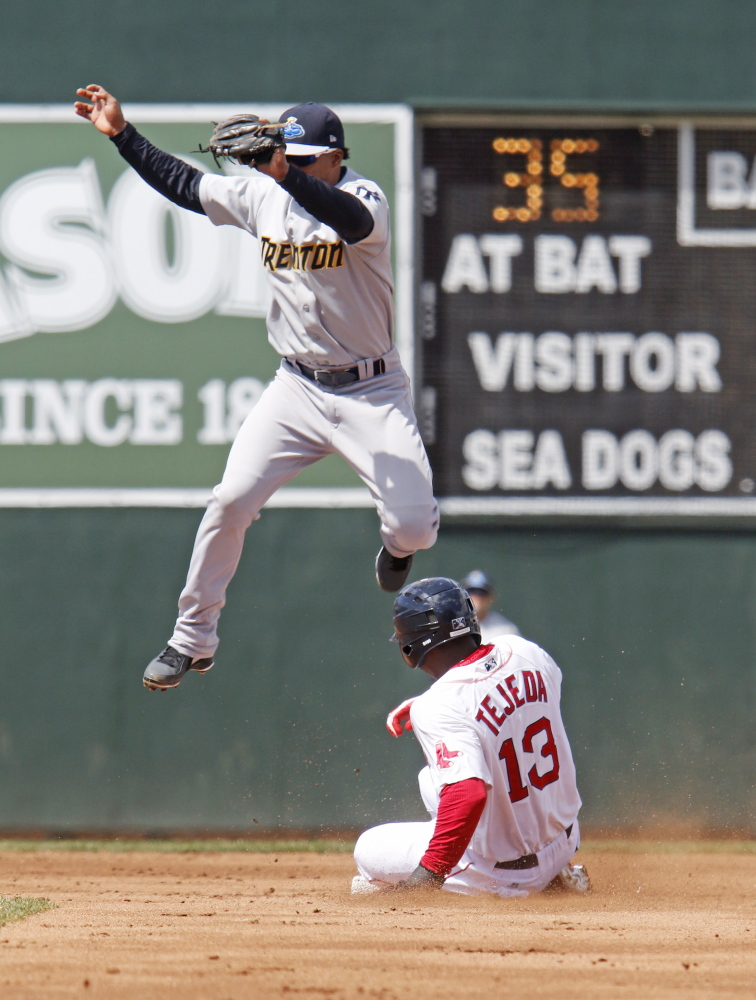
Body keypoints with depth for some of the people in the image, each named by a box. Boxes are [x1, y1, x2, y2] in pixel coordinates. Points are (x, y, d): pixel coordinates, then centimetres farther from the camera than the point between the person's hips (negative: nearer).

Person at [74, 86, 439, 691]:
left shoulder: (363, 198, -16)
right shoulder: (262, 196, 1)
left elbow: (351, 219, -41)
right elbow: (184, 185, 13)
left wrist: (284, 174, -55)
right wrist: (121, 134, 7)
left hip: (371, 391, -4)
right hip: (298, 387, 4)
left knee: (413, 526, -14)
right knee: (232, 500, -10)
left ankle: (398, 542, 26)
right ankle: (193, 637, 4)